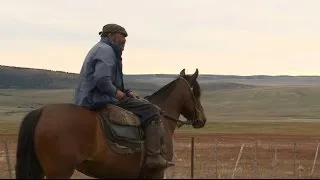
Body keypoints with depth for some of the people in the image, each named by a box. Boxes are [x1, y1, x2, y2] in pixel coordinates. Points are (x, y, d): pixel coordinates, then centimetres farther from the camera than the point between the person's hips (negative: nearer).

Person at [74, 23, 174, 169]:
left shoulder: (100, 49, 24)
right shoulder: (106, 50, -11)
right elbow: (101, 79, -26)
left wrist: (126, 92, 13)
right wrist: (116, 92, -13)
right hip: (101, 100, -12)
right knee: (151, 112, -13)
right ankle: (153, 157, -21)